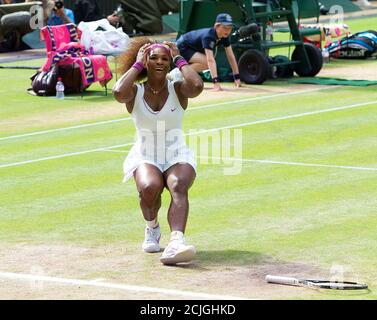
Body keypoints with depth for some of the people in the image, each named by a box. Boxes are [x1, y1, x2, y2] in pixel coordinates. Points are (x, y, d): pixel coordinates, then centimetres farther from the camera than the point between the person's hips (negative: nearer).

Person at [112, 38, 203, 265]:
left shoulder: (178, 90, 1)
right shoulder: (135, 92, 1)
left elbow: (197, 86, -24)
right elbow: (118, 92, -25)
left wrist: (180, 60, -8)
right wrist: (137, 64, -11)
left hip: (177, 157, 0)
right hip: (144, 158, 0)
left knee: (178, 186, -33)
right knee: (150, 187, -32)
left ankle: (176, 241, -56)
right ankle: (152, 229, 2)